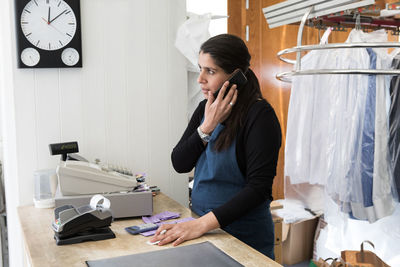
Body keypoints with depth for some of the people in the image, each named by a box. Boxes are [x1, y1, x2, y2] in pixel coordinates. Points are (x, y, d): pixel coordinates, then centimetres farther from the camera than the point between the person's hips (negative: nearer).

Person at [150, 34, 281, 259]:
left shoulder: (259, 115, -17)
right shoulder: (205, 108, 3)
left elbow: (259, 188, -23)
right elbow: (179, 164, -2)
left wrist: (202, 224, -30)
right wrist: (207, 126, -16)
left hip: (244, 236, -6)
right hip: (201, 224, 6)